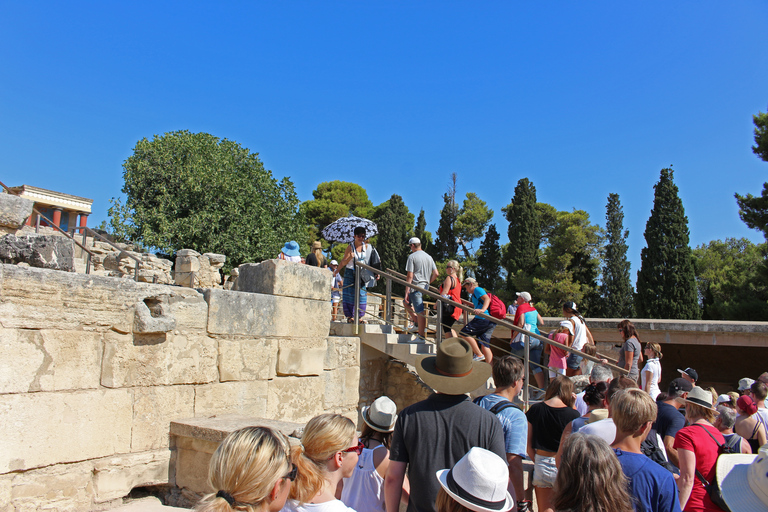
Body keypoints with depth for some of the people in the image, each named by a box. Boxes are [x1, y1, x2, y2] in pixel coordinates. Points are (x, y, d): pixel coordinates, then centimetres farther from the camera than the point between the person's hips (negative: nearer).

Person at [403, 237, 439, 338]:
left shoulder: (412, 256, -7)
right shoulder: (429, 257, 13)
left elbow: (410, 276, -12)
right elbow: (436, 274, 10)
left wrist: (407, 292, -10)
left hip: (415, 287, -8)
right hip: (425, 286, 8)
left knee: (420, 311, -7)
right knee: (405, 302, 25)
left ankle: (421, 336, -3)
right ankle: (416, 322, 19)